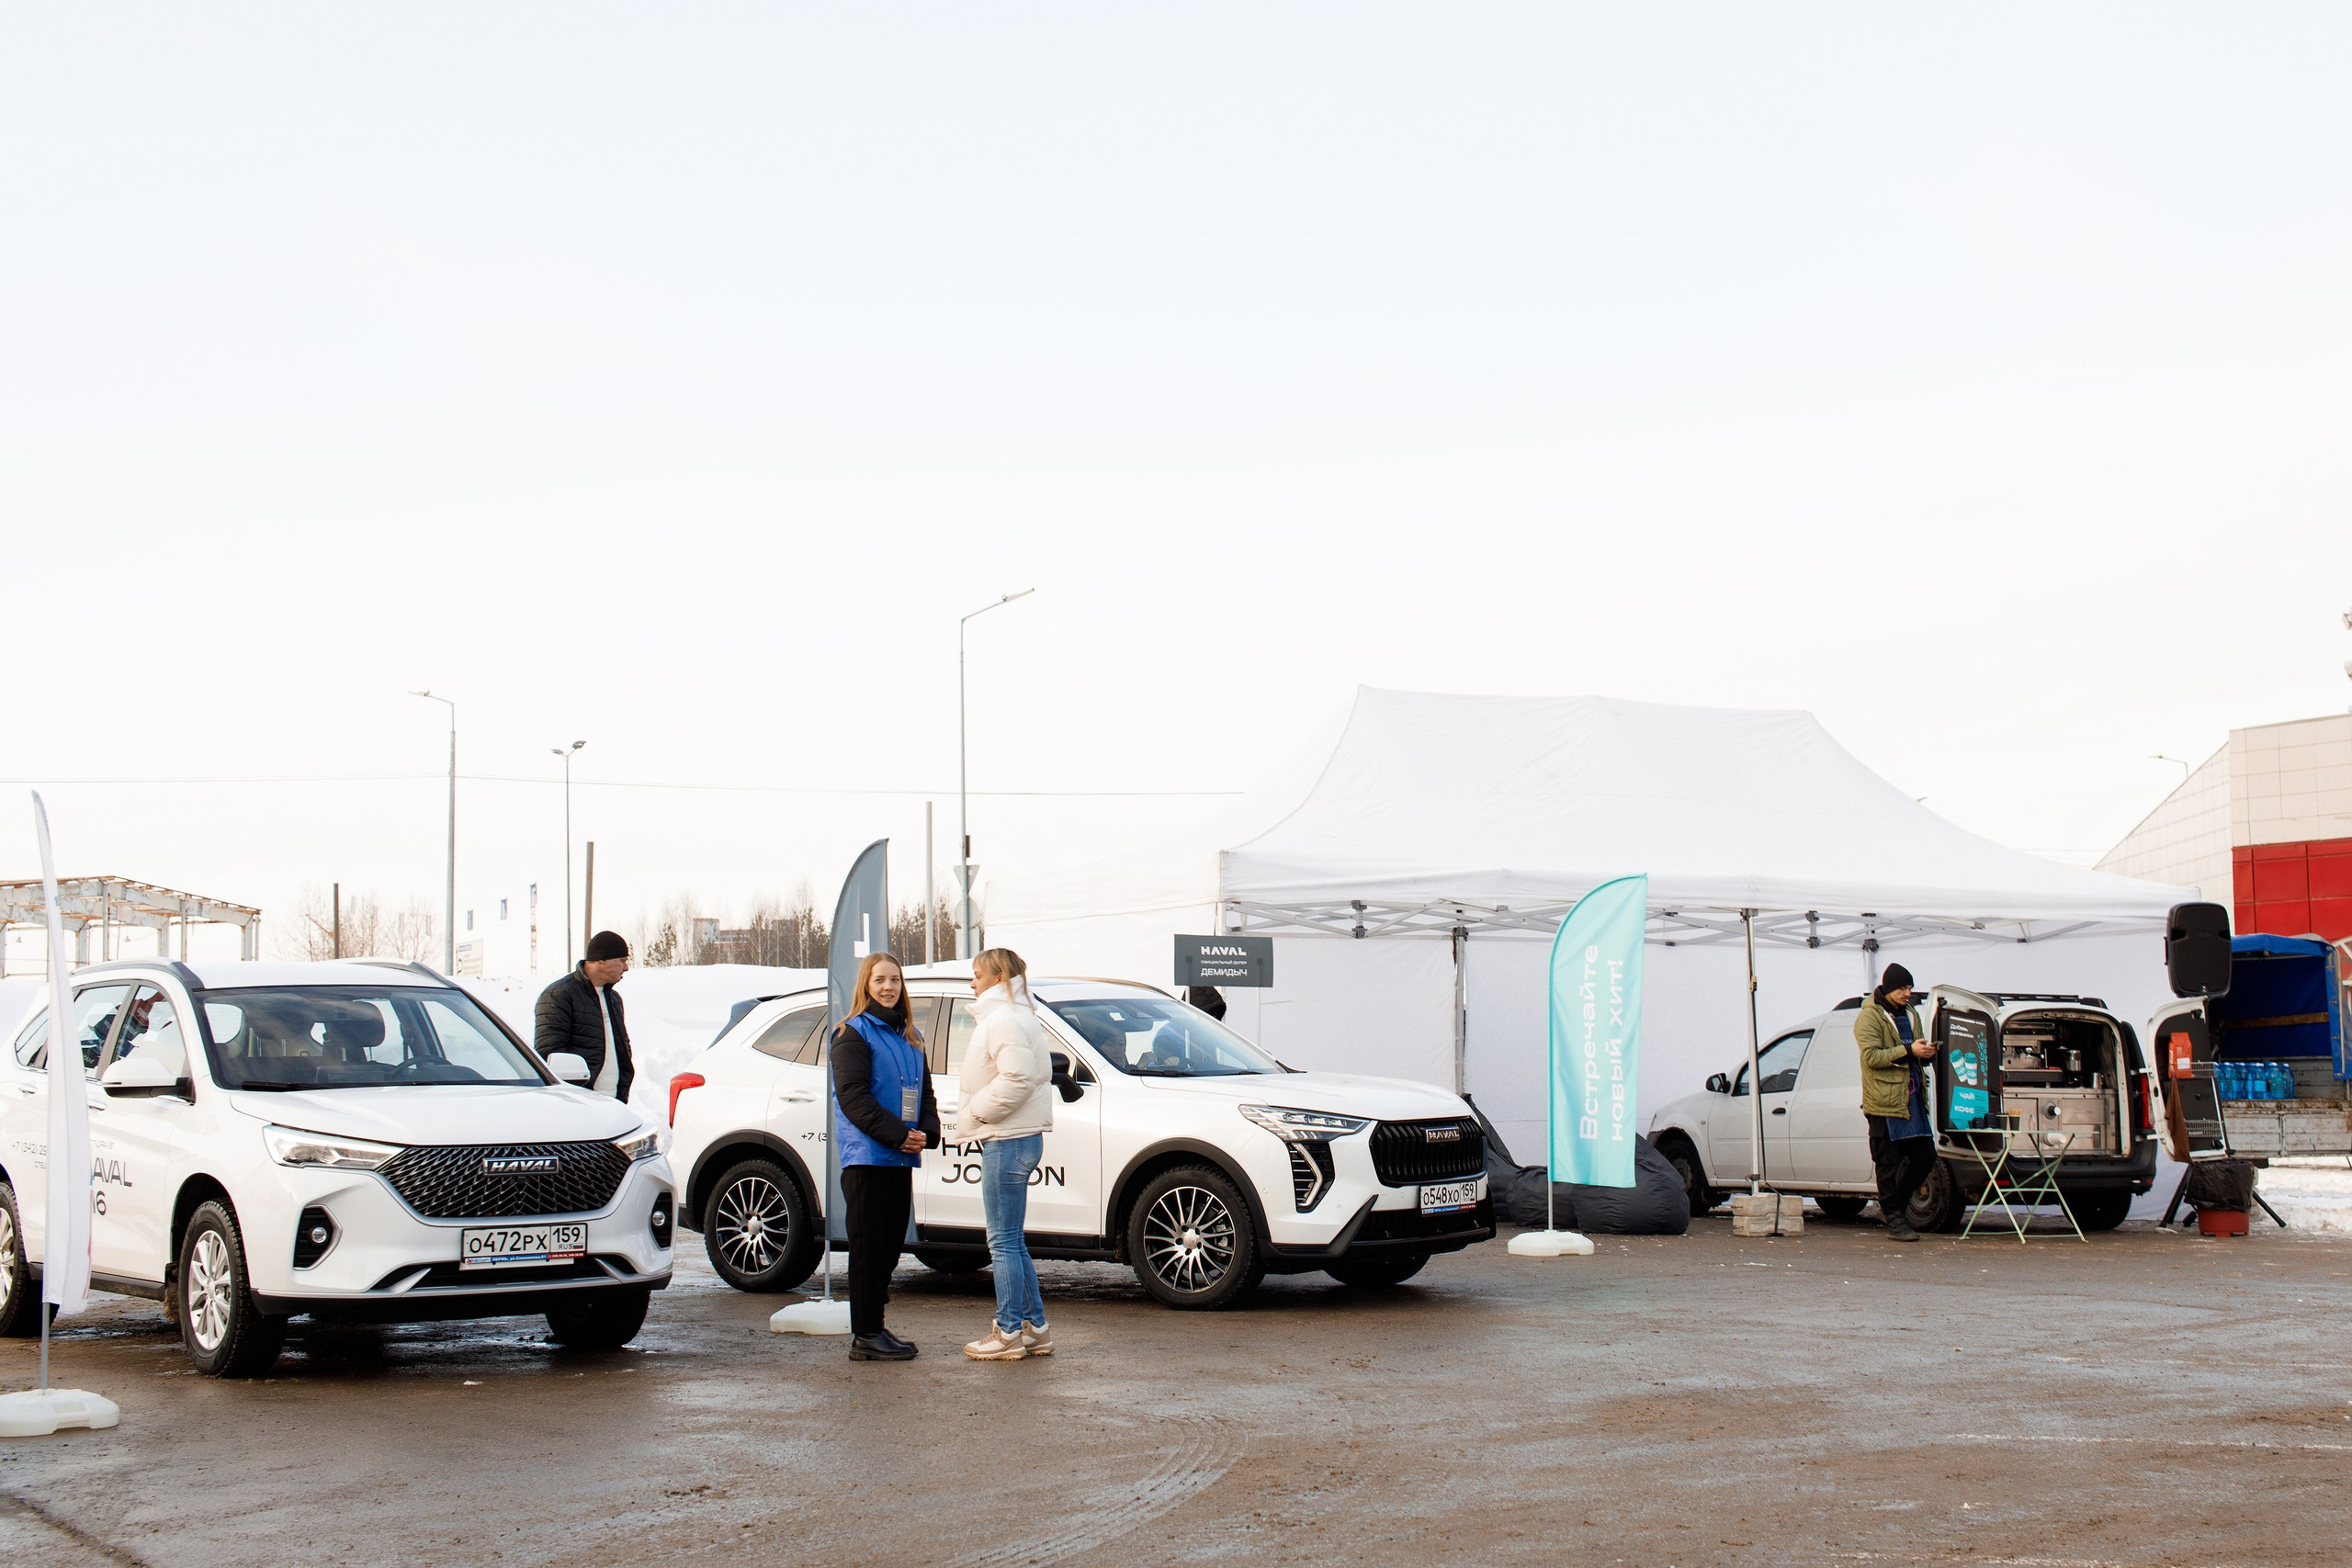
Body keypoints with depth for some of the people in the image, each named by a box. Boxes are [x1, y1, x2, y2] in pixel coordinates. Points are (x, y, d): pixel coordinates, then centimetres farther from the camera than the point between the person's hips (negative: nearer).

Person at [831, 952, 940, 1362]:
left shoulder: (910, 1036, 17)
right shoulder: (853, 1034, -6)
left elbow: (924, 1089, 18)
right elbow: (852, 1096, -14)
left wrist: (927, 1132, -2)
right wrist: (897, 1134, -20)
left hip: (900, 1158, 7)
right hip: (866, 1154, -7)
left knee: (891, 1246, 10)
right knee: (868, 1246, -5)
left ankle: (875, 1325, 18)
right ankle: (865, 1335, -2)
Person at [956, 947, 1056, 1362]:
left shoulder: (1005, 1020, -14)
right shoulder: (1015, 1017, 20)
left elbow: (1018, 1078, -25)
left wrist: (978, 1111, -16)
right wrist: (977, 1113, 13)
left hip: (1007, 1141, -11)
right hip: (1015, 1138, 11)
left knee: (1004, 1242, -5)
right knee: (1012, 1242, 14)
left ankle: (1009, 1332, -1)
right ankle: (1035, 1327, 18)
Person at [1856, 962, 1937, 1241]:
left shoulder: (1910, 1014, 19)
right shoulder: (1870, 1017, -6)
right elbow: (1871, 1056, -17)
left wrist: (1926, 1053, 3)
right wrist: (1909, 1050, -22)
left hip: (1912, 1098, 8)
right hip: (1885, 1101, -8)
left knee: (1925, 1155, 7)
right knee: (1889, 1163, -3)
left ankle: (1894, 1205, 24)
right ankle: (1895, 1220, 2)